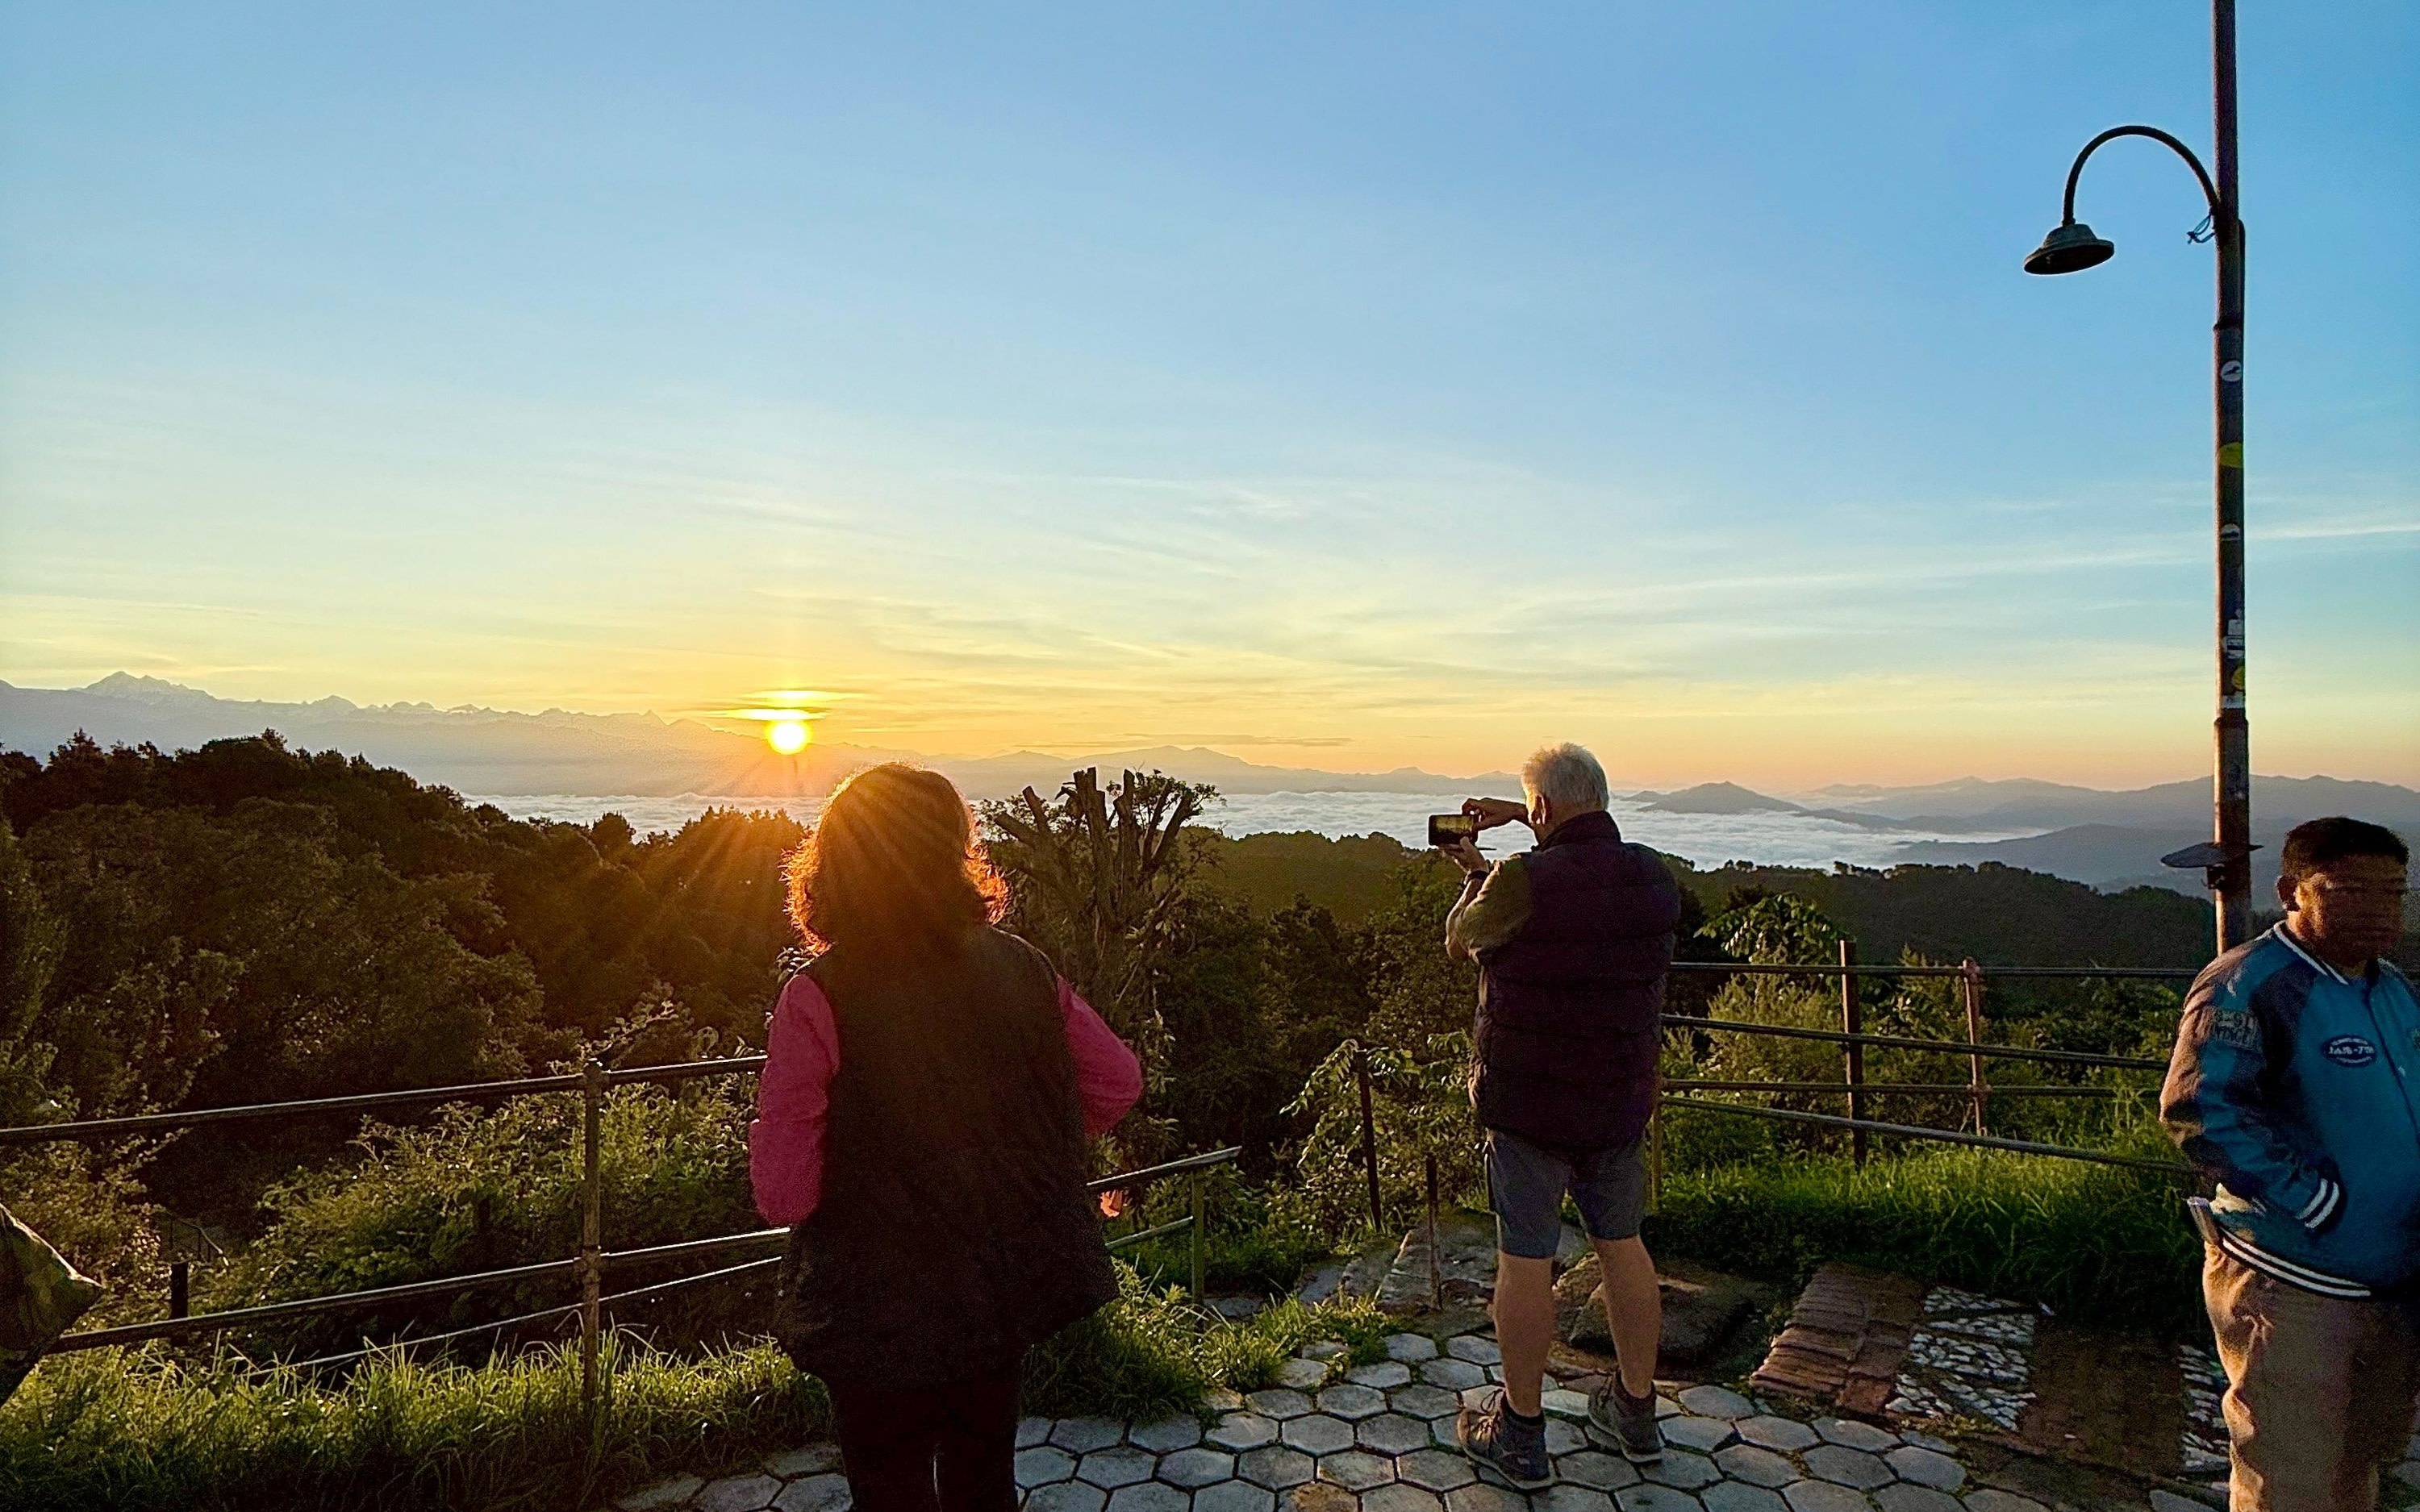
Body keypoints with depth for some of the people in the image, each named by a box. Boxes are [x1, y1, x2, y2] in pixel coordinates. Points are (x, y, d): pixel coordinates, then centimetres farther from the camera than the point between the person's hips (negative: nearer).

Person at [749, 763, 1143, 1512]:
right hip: (1009, 1294, 4)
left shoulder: (817, 1000, -22)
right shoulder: (1022, 967, -10)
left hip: (883, 1320, -3)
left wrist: (768, 1129, -2)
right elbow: (1117, 1084, -1)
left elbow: (783, 1195, -21)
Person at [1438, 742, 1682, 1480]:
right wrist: (1521, 819, 25)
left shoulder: (1523, 881, -21)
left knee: (1525, 1261, 5)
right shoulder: (1654, 876, -2)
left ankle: (1520, 1435, 18)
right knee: (1623, 1246, 18)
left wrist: (1476, 874, 14)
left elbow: (1459, 942, -2)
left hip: (1529, 1100, -5)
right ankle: (1636, 1412, 33)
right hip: (1622, 1099, 6)